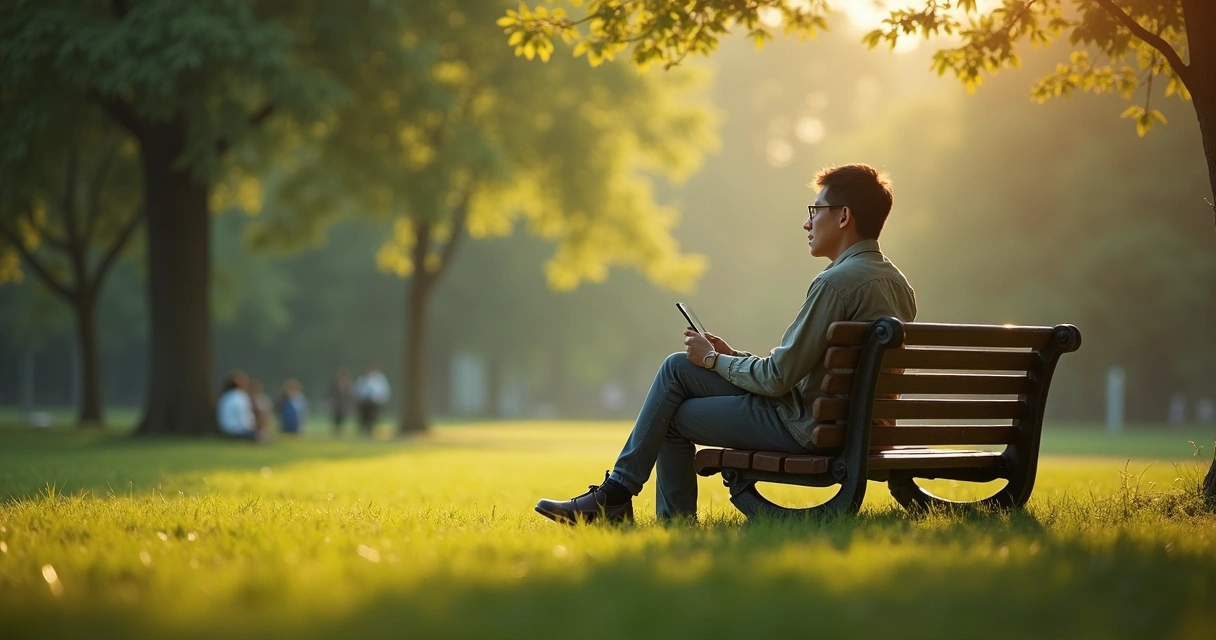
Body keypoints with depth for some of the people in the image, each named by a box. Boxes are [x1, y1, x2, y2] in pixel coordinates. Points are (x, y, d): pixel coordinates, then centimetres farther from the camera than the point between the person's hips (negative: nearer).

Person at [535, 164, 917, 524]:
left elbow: (778, 378, -19)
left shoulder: (837, 283, -20)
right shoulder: (896, 283, 11)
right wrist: (733, 358, 12)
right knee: (677, 367, 13)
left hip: (806, 428, -9)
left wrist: (714, 360, -2)